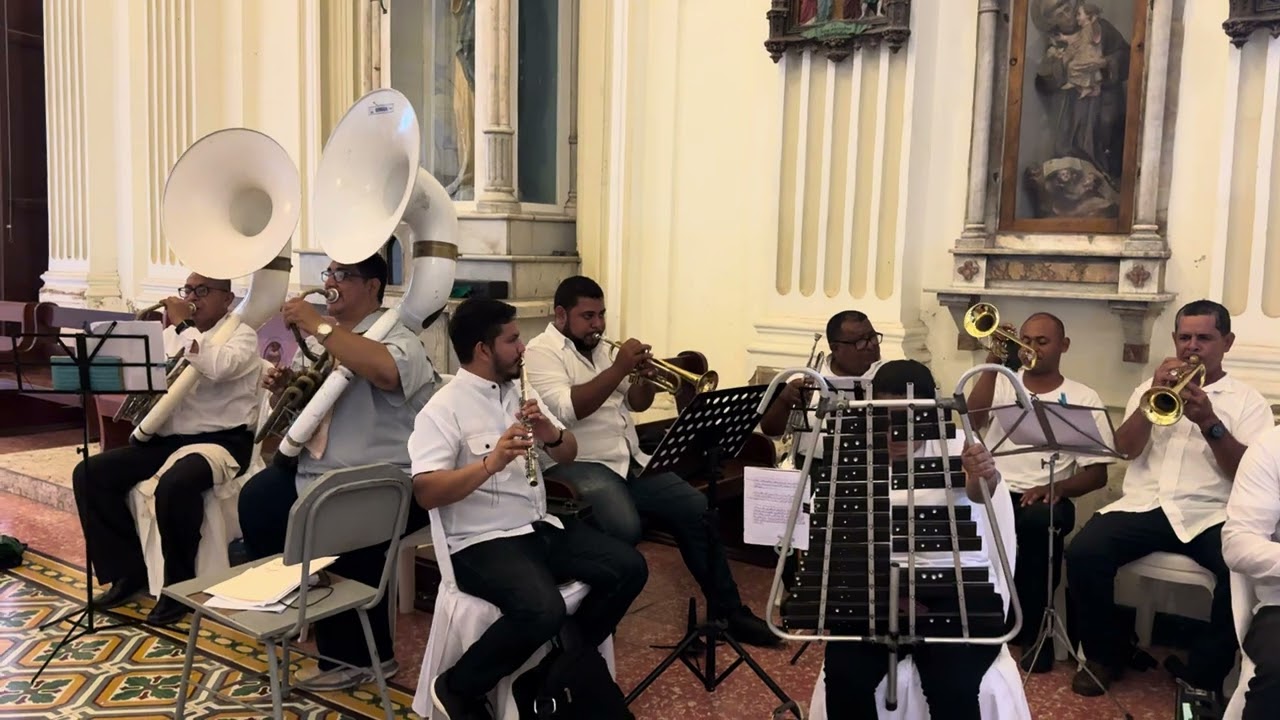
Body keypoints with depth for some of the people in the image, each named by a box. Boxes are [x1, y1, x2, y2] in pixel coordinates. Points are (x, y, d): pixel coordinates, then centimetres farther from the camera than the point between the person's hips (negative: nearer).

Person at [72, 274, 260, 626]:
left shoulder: (242, 335, -2)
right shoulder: (174, 335, 18)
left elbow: (218, 368, -24)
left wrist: (183, 325, -17)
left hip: (220, 441, -7)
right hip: (166, 439, 7)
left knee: (174, 485, -36)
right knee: (89, 474, -8)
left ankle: (178, 585, -14)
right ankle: (128, 570, 3)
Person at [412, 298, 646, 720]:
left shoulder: (522, 392, 10)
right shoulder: (443, 409, -12)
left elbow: (569, 455, 13)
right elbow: (425, 493, -21)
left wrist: (551, 434, -10)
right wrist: (490, 463, -34)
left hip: (541, 526, 8)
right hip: (482, 541, -7)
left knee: (629, 567, -5)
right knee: (543, 610, -32)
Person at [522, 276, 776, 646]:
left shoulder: (600, 348, 17)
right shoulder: (541, 352, -6)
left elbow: (636, 404, 19)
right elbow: (567, 409, -22)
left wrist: (644, 374, -3)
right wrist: (619, 369, -21)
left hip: (631, 461, 8)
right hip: (580, 465, -8)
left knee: (697, 509, -4)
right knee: (625, 528, -32)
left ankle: (728, 611, 8)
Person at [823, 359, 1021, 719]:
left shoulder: (956, 447, -5)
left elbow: (976, 490, -28)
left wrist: (985, 477, -52)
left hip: (959, 594, -2)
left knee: (952, 687, -28)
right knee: (844, 675, -22)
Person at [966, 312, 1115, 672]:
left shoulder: (1083, 398, 9)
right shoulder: (1002, 383, 13)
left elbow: (1097, 473, 4)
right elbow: (972, 419, -8)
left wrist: (1056, 487, -16)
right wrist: (994, 361, -13)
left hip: (1045, 496, -1)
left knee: (1040, 521, -36)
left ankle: (1033, 627, -16)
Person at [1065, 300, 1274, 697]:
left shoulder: (1248, 401, 11)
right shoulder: (1151, 388, 18)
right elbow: (1125, 449, 3)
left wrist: (1210, 424, -17)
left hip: (1210, 515, -1)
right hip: (1145, 505, 2)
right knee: (1083, 553, -26)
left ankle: (1203, 675, -8)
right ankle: (1107, 654, 0)